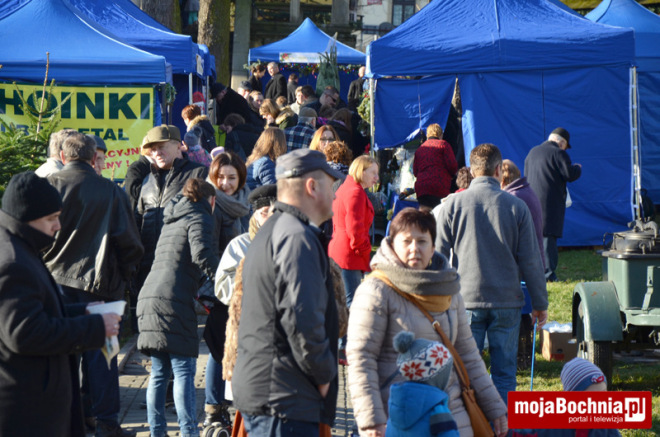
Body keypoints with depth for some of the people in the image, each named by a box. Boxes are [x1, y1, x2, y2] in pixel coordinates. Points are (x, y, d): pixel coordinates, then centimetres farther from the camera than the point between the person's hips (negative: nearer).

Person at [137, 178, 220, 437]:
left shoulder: (172, 221, 27)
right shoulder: (199, 218, 2)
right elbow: (202, 254, -15)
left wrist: (197, 295, 31)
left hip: (148, 298, 8)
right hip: (174, 301, -8)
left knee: (158, 373, 10)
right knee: (184, 370, -8)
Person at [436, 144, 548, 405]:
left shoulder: (453, 205, -2)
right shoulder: (516, 207, -2)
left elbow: (437, 256, 1)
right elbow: (530, 260, 1)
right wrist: (540, 303, 9)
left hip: (466, 300, 0)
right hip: (506, 302, 0)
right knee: (504, 372, 5)